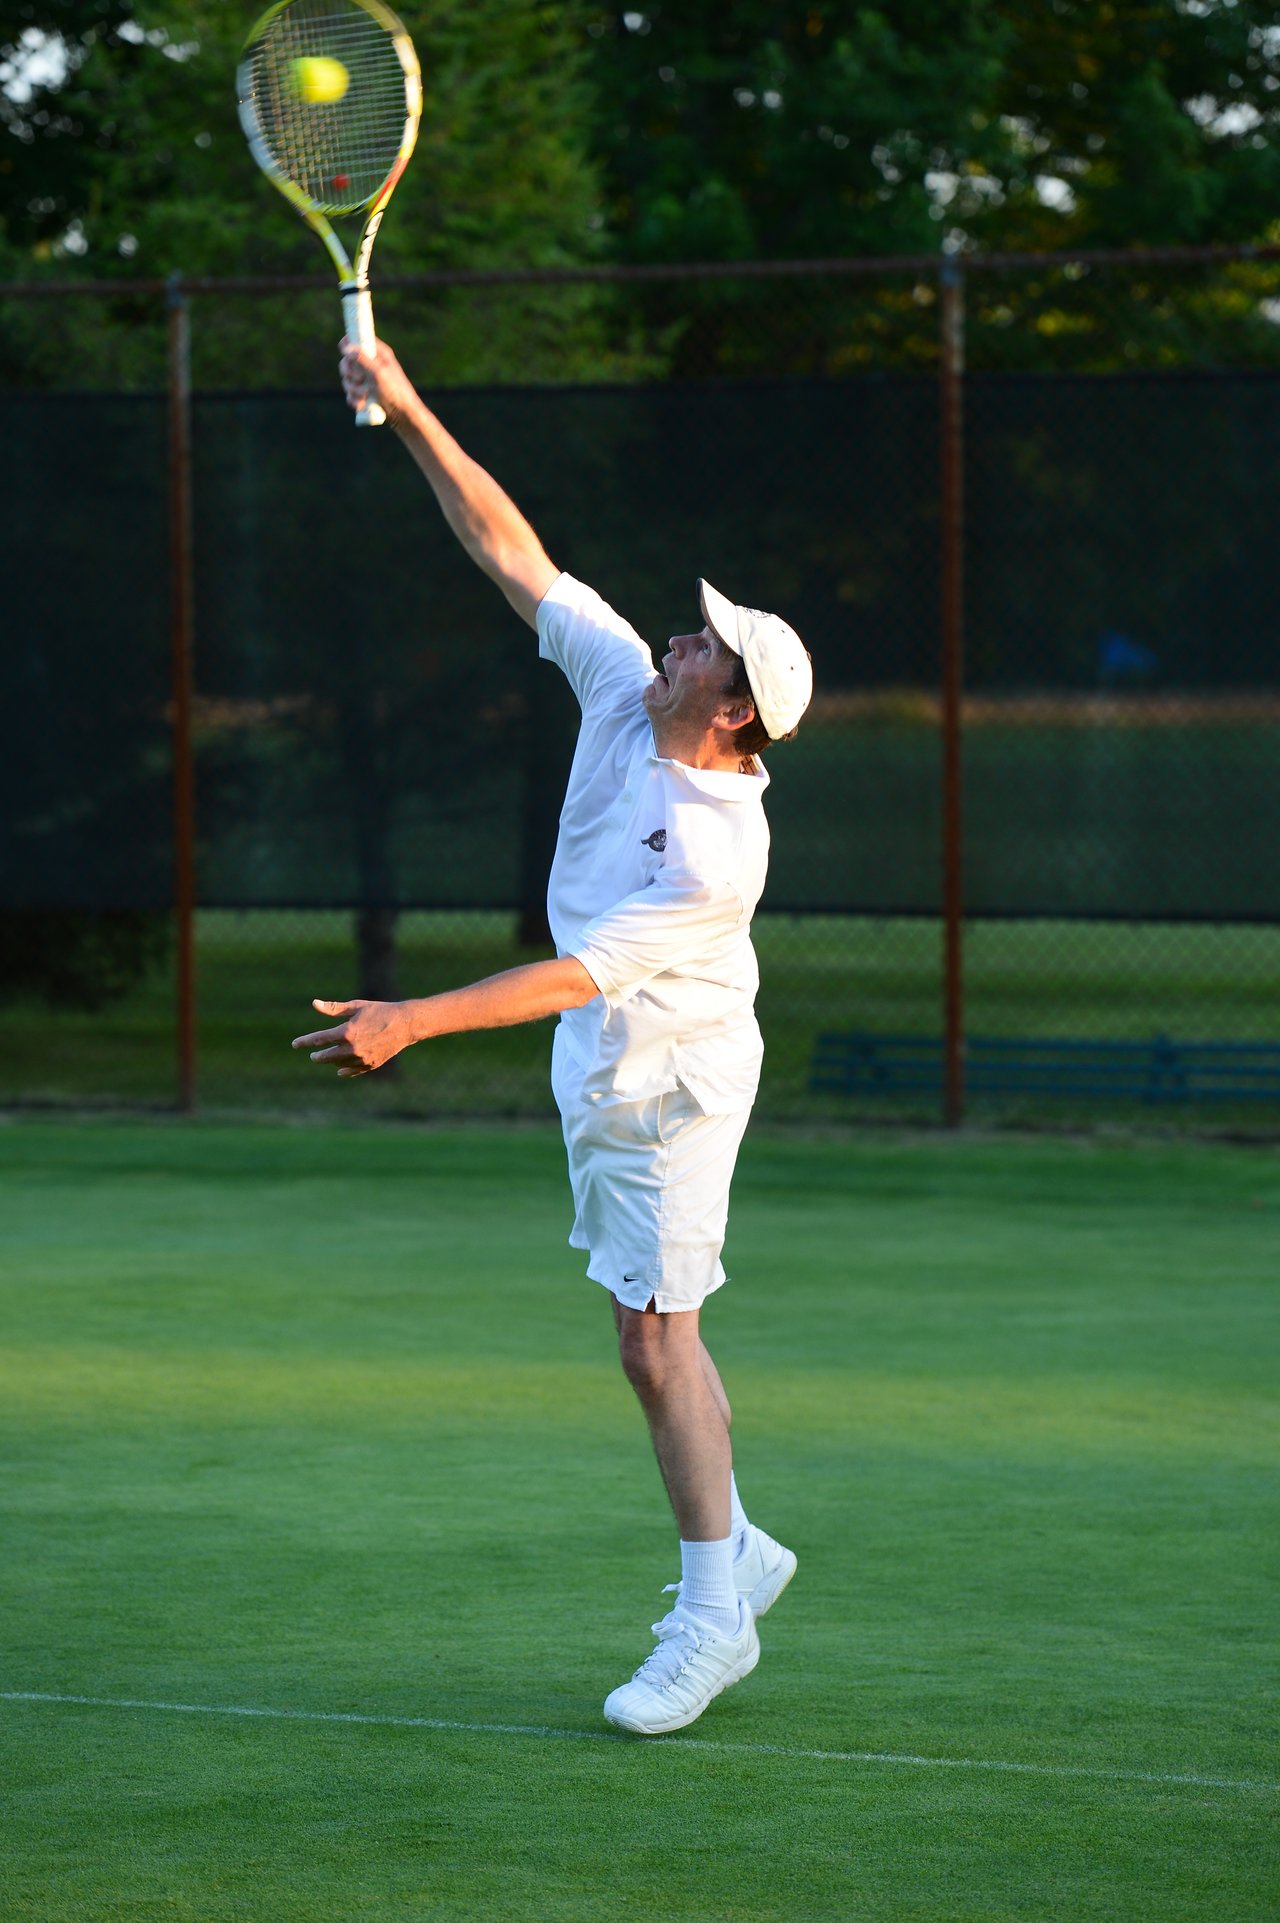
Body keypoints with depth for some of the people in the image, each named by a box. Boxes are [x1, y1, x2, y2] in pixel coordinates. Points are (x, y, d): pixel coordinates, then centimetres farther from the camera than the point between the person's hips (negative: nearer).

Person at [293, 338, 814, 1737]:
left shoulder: (719, 849, -30)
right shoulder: (622, 687, -8)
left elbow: (578, 972, -32)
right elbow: (511, 551, -4)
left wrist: (413, 1022, -36)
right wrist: (411, 416, -11)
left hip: (673, 1086, -8)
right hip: (601, 1079, 8)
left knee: (656, 1340, -7)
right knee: (649, 1331, 15)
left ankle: (711, 1614, 1)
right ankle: (736, 1553, 28)